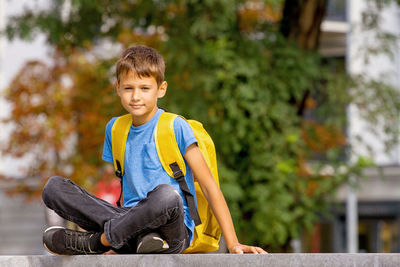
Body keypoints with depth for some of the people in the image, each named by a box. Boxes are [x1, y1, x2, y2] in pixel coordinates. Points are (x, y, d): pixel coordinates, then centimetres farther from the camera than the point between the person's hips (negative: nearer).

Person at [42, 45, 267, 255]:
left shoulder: (176, 128, -3)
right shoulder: (115, 129, 14)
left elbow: (210, 187, -4)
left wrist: (233, 244, -11)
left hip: (174, 231, -5)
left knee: (166, 195, -41)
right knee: (54, 187, -11)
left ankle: (94, 242, -18)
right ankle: (141, 235, -27)